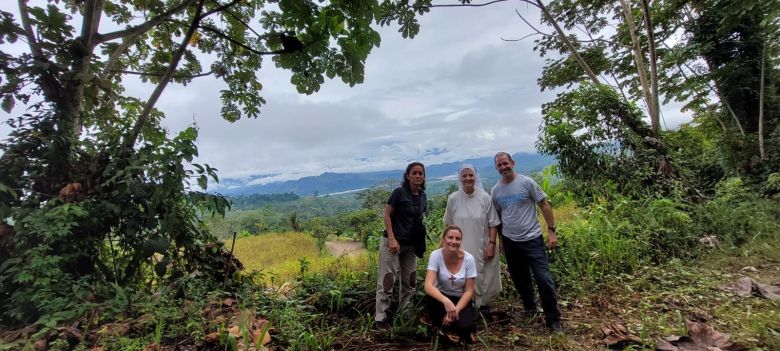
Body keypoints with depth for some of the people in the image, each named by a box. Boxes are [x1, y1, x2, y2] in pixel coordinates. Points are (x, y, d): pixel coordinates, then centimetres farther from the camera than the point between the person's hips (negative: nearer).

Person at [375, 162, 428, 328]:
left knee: (410, 280, 14)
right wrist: (392, 239, -18)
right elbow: (387, 215, -11)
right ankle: (381, 316, 13)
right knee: (387, 279, -1)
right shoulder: (399, 192, -11)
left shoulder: (423, 196, 7)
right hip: (393, 242, -6)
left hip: (411, 245, 7)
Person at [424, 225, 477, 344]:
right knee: (430, 299, -34)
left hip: (461, 300, 0)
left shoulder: (468, 258, -16)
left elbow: (469, 291, -11)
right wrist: (446, 301, -46)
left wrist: (456, 310, -24)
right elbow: (428, 286, -29)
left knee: (464, 326, -30)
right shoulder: (436, 255, -20)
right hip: (441, 296, 0)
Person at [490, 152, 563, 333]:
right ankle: (530, 309, 40)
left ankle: (553, 320, 16)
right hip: (510, 242, 4)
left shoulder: (527, 182, -9)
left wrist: (551, 230, -10)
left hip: (533, 239, -4)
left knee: (544, 280, -3)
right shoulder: (495, 190, 2)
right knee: (520, 280, 17)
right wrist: (500, 239, 15)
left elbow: (544, 205, -6)